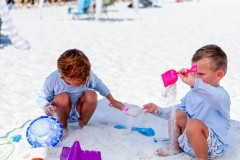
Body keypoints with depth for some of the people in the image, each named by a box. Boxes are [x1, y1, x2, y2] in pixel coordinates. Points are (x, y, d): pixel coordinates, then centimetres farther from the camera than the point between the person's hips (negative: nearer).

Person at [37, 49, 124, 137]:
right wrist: (46, 107, -35)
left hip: (79, 112, 2)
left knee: (91, 95, -28)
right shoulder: (52, 80, -27)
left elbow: (99, 86, 1)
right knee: (62, 97, -35)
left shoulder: (88, 75, -21)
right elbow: (42, 99, -12)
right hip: (61, 112, -2)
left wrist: (113, 101, 8)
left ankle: (83, 125, -3)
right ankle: (63, 126, -6)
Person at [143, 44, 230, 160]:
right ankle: (175, 147, 13)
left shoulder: (221, 95, -18)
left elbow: (216, 99, -45)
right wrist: (159, 110, 8)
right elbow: (181, 108, 22)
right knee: (177, 114, 1)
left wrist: (193, 82, -57)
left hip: (214, 146, -8)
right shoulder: (192, 93, 9)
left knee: (194, 124, -34)